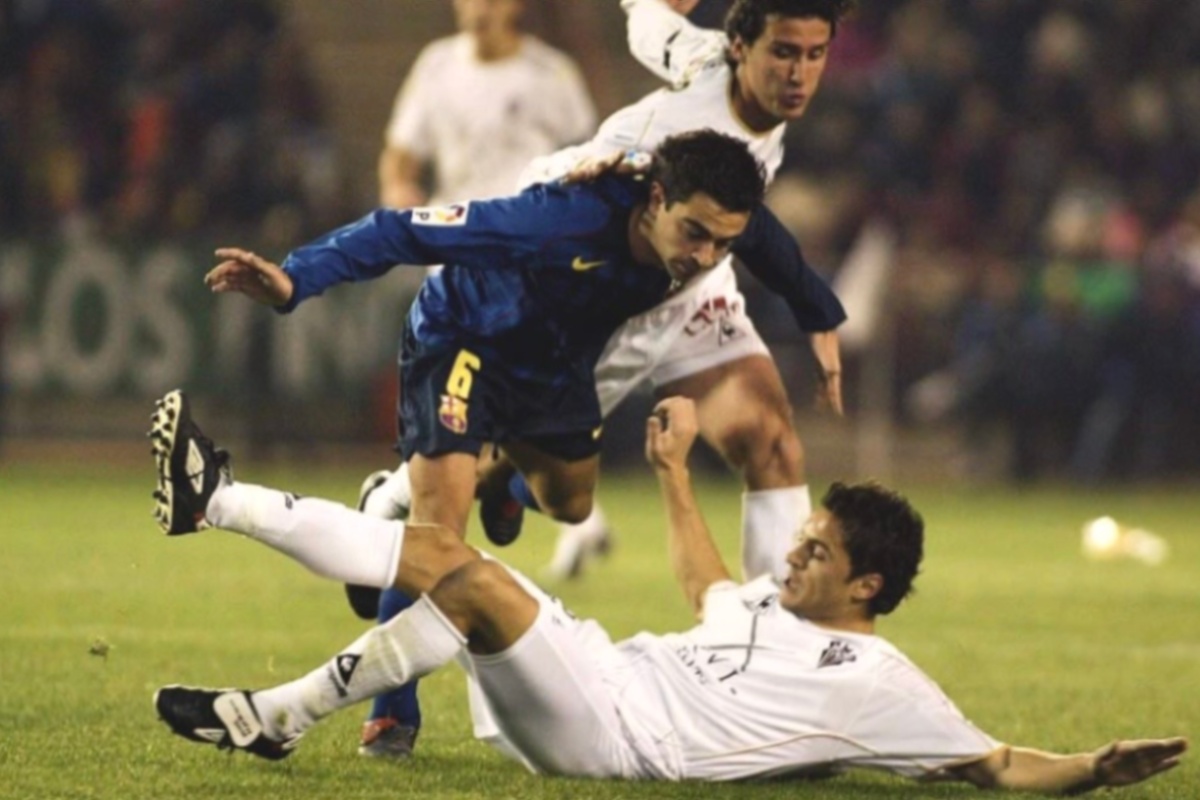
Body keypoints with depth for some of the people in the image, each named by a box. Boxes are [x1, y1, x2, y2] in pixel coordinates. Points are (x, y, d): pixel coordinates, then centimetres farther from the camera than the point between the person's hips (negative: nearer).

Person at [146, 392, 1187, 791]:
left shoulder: (878, 685, -4)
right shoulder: (772, 601, 20)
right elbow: (705, 590, 39)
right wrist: (674, 469, 41)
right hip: (598, 672, 8)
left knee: (471, 580, -23)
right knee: (436, 547, 1)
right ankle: (219, 502, 9)